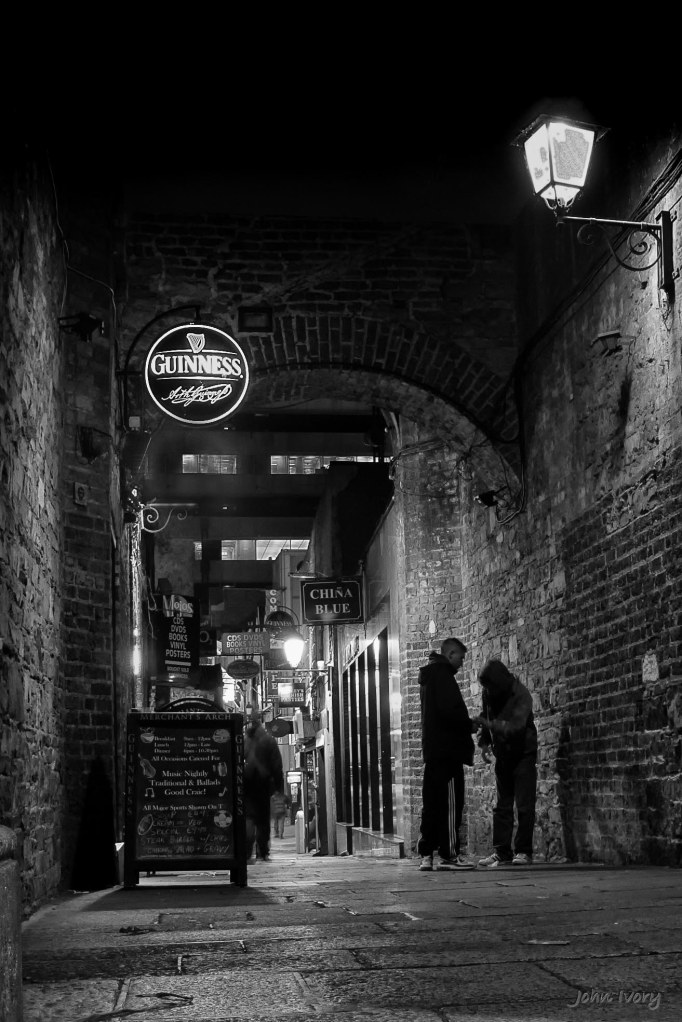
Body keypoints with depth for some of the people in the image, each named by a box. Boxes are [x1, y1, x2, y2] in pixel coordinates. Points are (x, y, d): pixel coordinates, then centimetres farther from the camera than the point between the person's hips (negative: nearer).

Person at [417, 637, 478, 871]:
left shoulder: (428, 676, 21)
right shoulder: (442, 674, -10)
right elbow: (450, 709, -20)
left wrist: (466, 724, 17)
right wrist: (469, 725, -5)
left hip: (432, 749, 10)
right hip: (447, 749, -10)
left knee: (432, 803, 9)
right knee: (450, 803, -8)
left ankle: (427, 854, 9)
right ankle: (448, 854, -9)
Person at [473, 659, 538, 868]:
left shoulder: (521, 696, -22)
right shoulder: (489, 694, -4)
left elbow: (515, 726, -33)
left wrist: (489, 724, -41)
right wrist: (484, 741, -1)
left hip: (523, 754, -6)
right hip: (502, 755, 6)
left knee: (524, 806, -5)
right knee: (502, 806, 6)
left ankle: (523, 851, 1)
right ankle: (501, 851, 8)